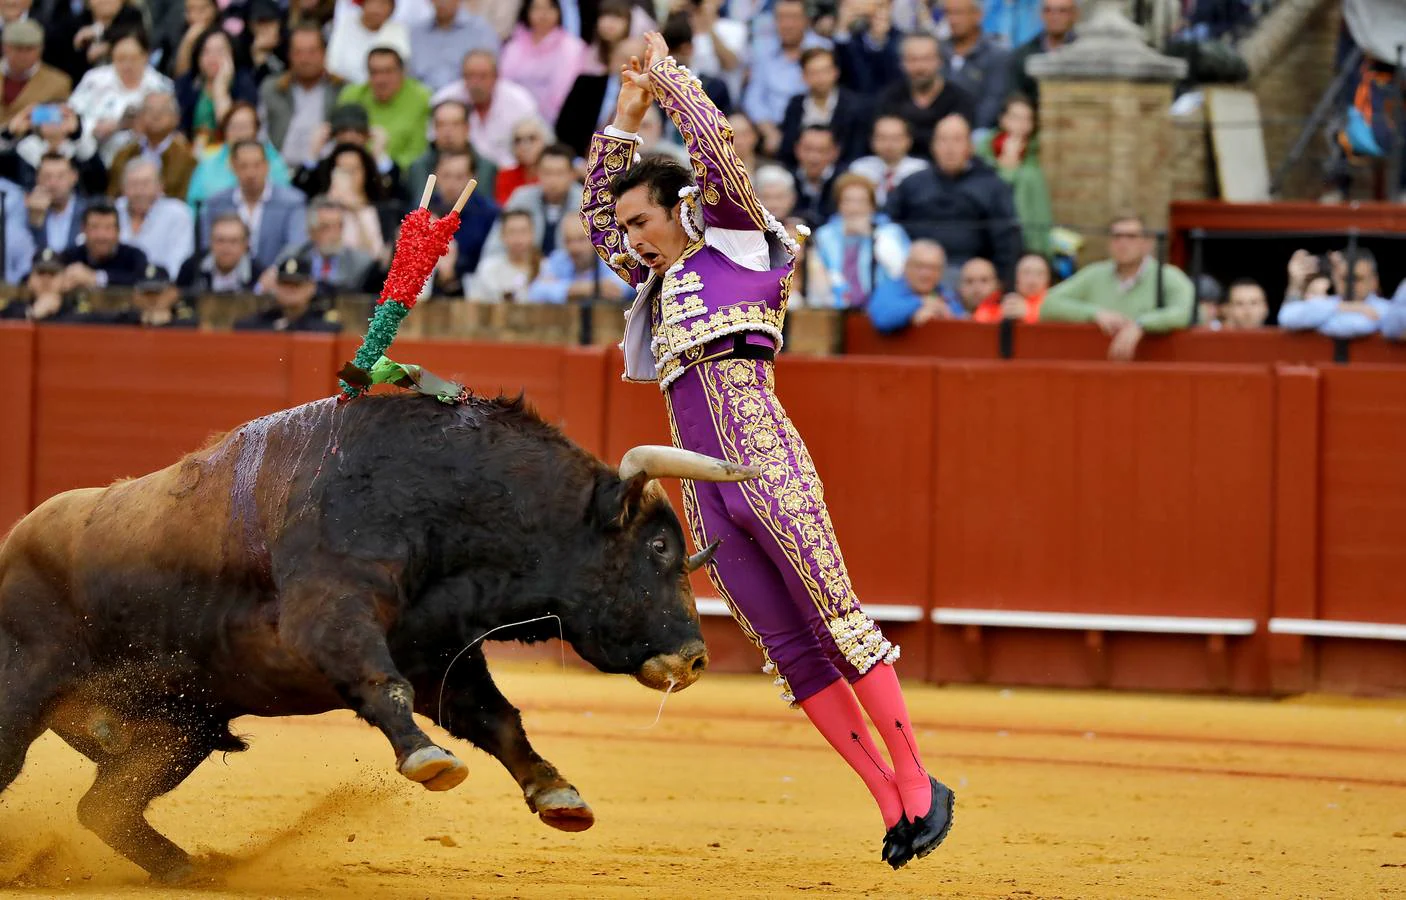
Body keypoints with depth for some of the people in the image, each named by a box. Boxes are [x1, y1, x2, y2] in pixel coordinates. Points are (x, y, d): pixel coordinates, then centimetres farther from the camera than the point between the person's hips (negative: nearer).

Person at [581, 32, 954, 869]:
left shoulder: (737, 244, 7)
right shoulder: (662, 281, 25)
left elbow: (717, 147, -2)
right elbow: (596, 216, 36)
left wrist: (669, 73, 9)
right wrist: (627, 116, 29)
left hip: (768, 469, -7)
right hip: (709, 500, 7)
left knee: (839, 624, -9)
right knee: (794, 655, 1)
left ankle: (919, 786, -7)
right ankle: (889, 802, 2)